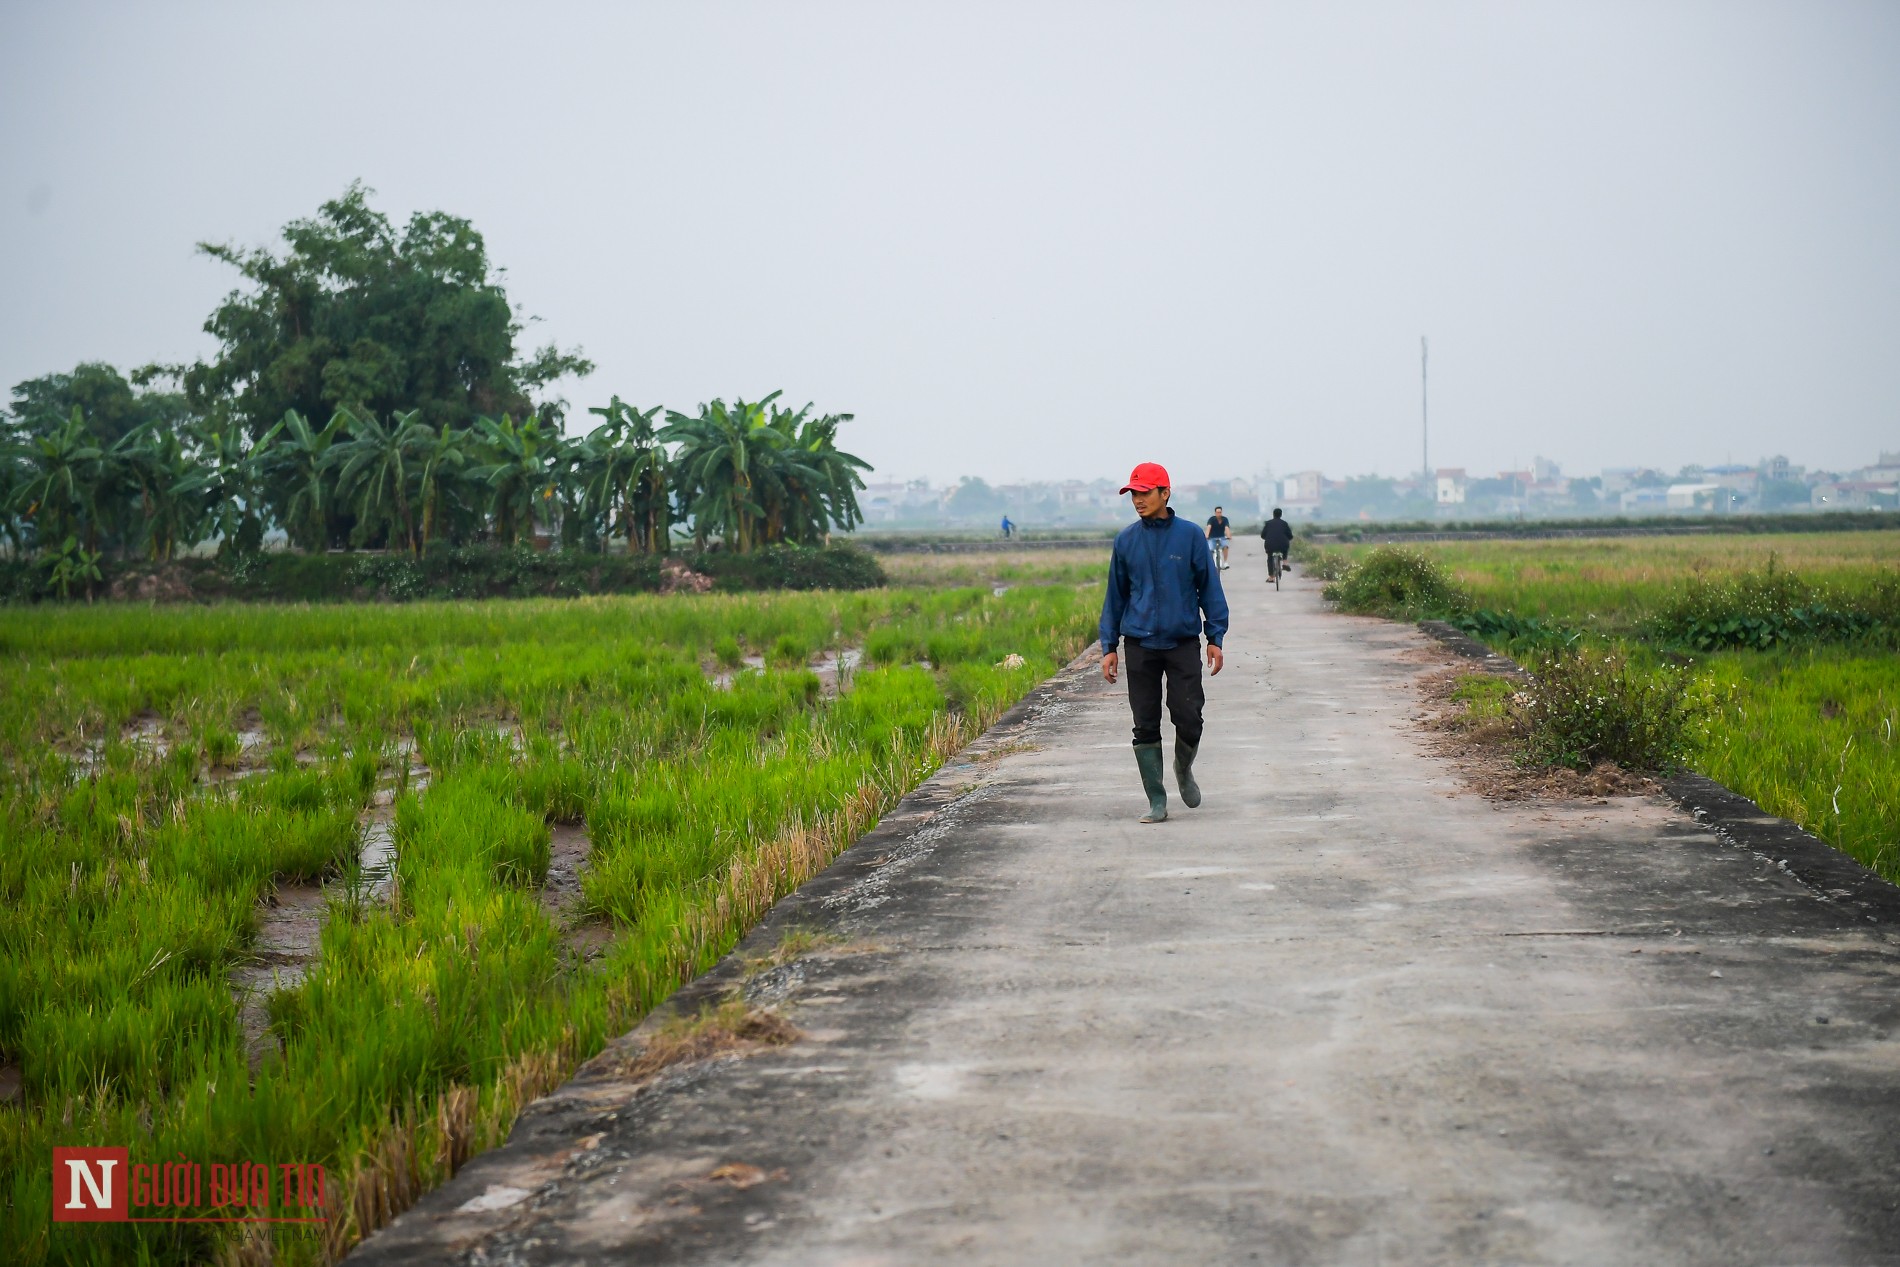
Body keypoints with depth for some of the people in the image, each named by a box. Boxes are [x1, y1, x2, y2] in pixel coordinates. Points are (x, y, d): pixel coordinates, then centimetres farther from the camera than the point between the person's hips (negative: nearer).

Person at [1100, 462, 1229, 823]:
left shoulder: (1189, 535, -1)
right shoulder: (1126, 540, 4)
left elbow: (1208, 587, 4)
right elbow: (1115, 595, 11)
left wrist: (1215, 637, 0)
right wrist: (1109, 647, 8)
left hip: (1183, 642, -2)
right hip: (1139, 645, 2)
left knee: (1189, 720, -4)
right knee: (1146, 726, 2)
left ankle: (1184, 769, 28)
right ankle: (1156, 801, 12)